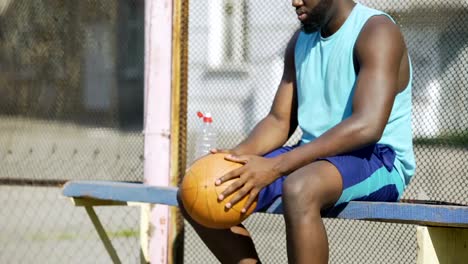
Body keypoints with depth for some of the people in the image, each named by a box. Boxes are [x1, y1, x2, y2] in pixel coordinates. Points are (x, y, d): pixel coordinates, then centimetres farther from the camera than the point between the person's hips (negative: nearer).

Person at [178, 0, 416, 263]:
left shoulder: (376, 31, -13)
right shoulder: (301, 41, 13)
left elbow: (368, 126, -26)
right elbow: (279, 121, 12)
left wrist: (275, 167, -30)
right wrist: (236, 156, -11)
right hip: (313, 159, 8)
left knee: (300, 188, -40)